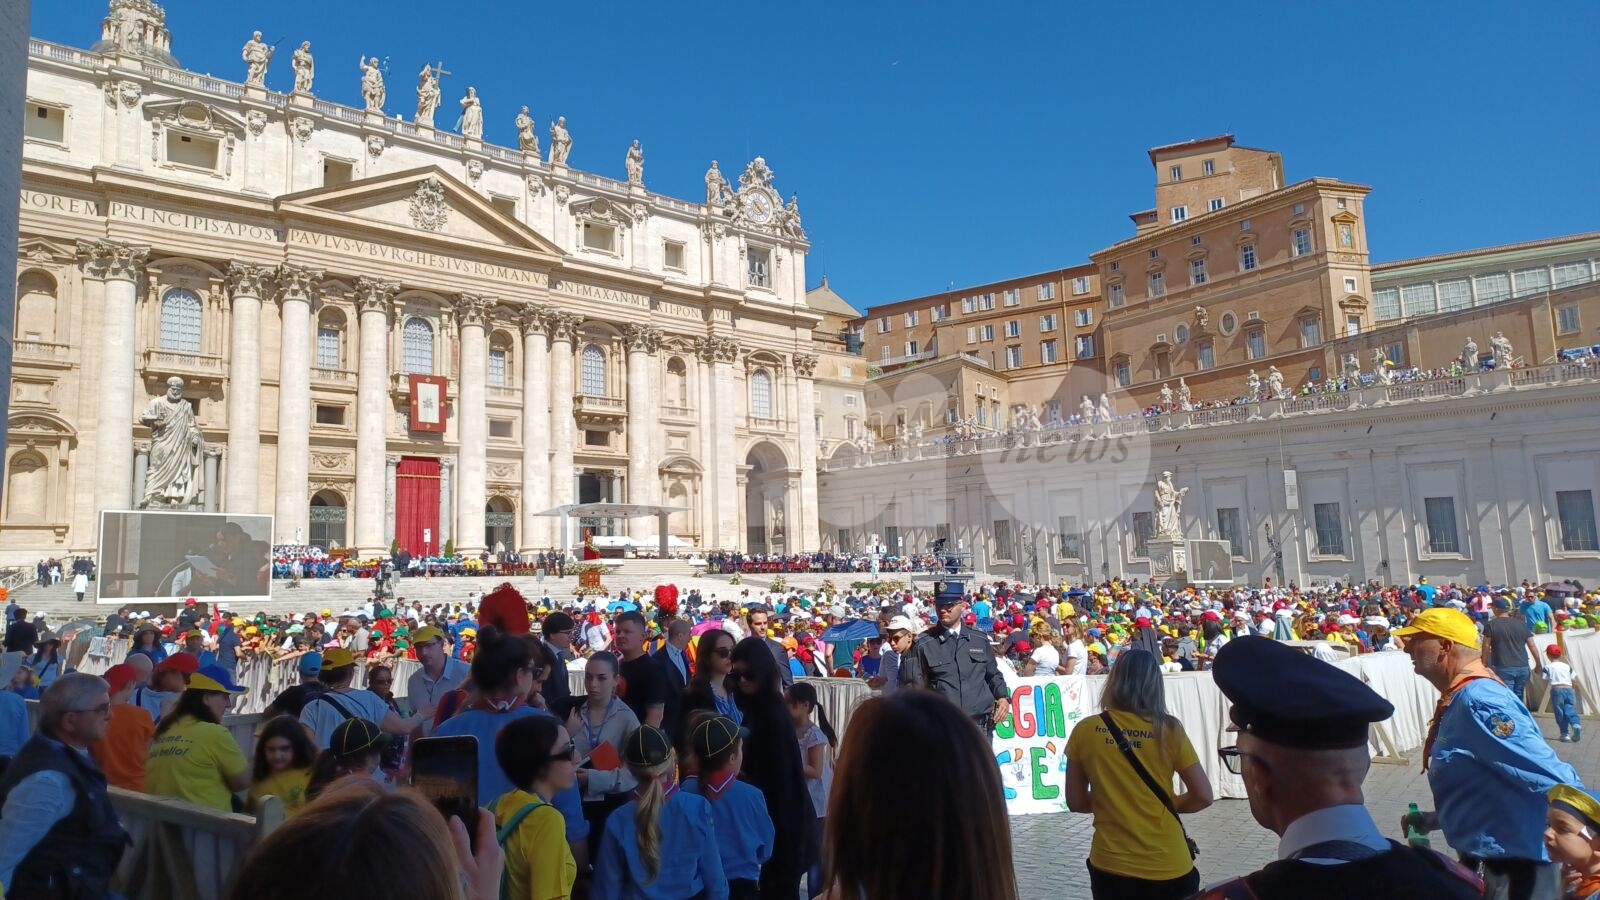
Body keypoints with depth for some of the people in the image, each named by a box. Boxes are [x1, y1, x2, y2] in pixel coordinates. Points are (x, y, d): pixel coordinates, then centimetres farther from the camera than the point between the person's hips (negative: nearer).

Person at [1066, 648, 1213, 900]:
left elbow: (1076, 802, 1)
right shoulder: (1169, 729, -9)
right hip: (1168, 867, 0)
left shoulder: (1085, 731, -6)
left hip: (1110, 866, 1)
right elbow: (1202, 796, -3)